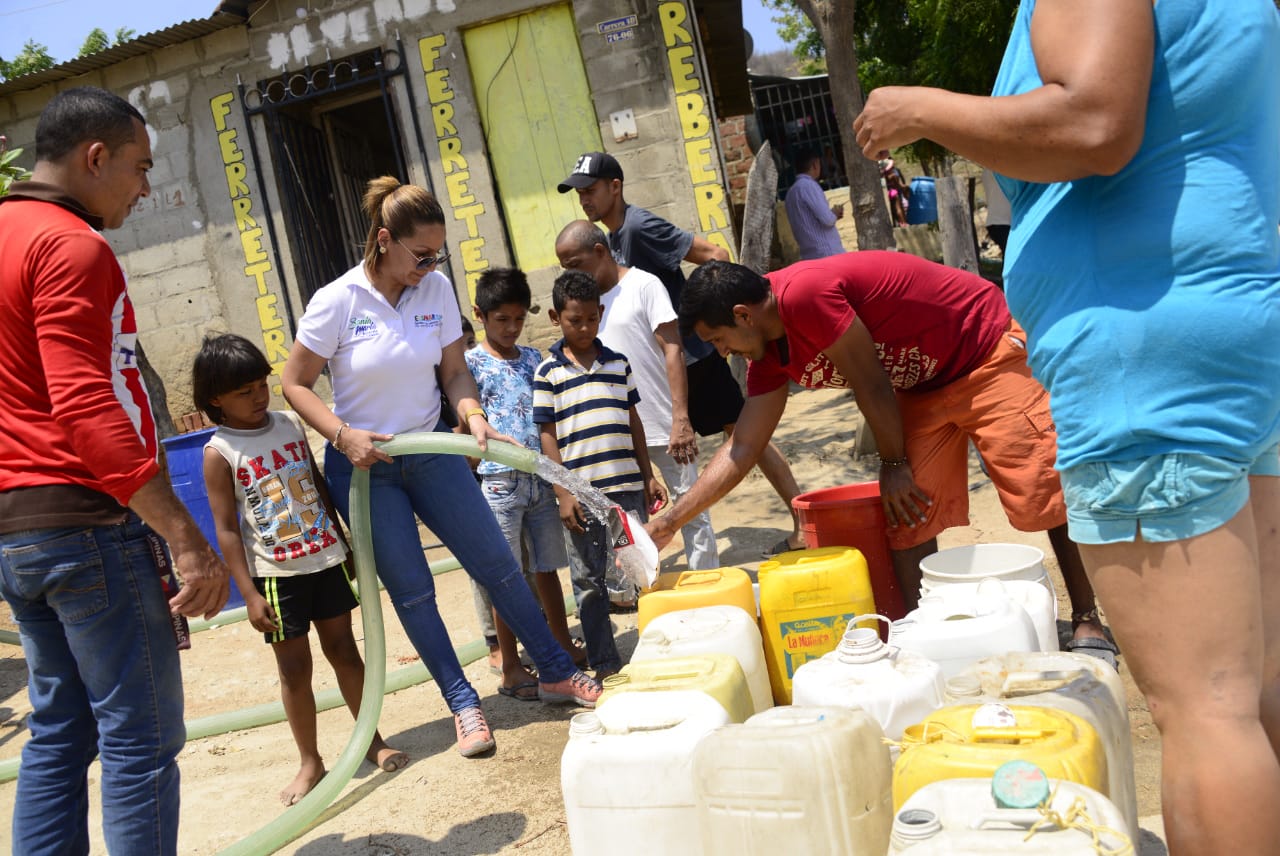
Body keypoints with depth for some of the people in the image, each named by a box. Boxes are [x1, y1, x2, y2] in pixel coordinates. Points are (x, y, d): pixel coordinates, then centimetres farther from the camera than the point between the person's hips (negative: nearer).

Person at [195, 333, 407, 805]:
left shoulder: (290, 424, 4)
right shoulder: (220, 453, -10)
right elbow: (227, 529, -9)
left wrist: (345, 540, 16)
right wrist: (249, 594, -12)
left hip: (325, 559, 4)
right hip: (274, 574, -4)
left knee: (344, 650, 11)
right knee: (294, 669, 5)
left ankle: (373, 739, 24)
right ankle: (310, 762, 18)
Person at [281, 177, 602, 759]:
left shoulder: (438, 290, -5)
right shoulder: (336, 302, -15)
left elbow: (454, 371, 1)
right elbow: (295, 384, -8)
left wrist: (473, 416, -18)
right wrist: (344, 435, -20)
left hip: (431, 452, 3)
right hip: (363, 465, -3)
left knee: (497, 563, 4)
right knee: (412, 591, 3)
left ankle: (556, 673, 19)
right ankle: (462, 703, 18)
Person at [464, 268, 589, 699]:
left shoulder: (534, 358, 12)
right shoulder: (470, 364, -3)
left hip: (542, 480, 5)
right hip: (499, 484, -4)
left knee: (547, 568, 15)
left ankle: (562, 646, 29)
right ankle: (511, 670, 10)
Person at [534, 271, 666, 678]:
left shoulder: (618, 363, 10)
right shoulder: (548, 372, -1)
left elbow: (633, 421, 15)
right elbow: (547, 434, -2)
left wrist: (648, 476, 12)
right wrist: (563, 494, -8)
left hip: (627, 488, 3)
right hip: (581, 494, -3)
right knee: (589, 581, 6)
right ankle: (605, 664, 16)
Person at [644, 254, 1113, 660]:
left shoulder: (803, 293, -29)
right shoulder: (770, 354, -1)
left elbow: (871, 385, -22)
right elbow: (742, 449, 2)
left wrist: (894, 465, -9)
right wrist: (671, 520, -1)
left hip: (987, 351, -8)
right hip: (923, 385, 8)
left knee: (1040, 494, -7)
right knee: (906, 514, 1)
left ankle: (1087, 625, 7)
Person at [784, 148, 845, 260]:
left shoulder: (791, 192, 17)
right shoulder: (808, 185, -9)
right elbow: (827, 219, -16)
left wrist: (832, 214, 20)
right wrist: (835, 213, 6)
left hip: (809, 256, 8)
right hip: (828, 253, -8)